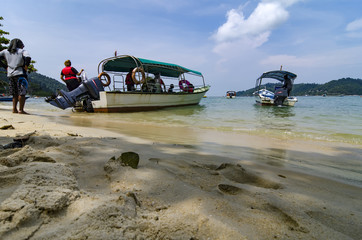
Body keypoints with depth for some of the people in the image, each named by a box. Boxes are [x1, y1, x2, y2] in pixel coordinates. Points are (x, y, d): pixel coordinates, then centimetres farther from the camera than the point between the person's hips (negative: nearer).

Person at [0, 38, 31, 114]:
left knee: (15, 93, 14)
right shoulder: (22, 51, 0)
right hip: (20, 74, -6)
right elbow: (28, 58, -19)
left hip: (10, 75, 6)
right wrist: (26, 67, -8)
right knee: (22, 93, -5)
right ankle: (21, 110, -9)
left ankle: (14, 109, 11)